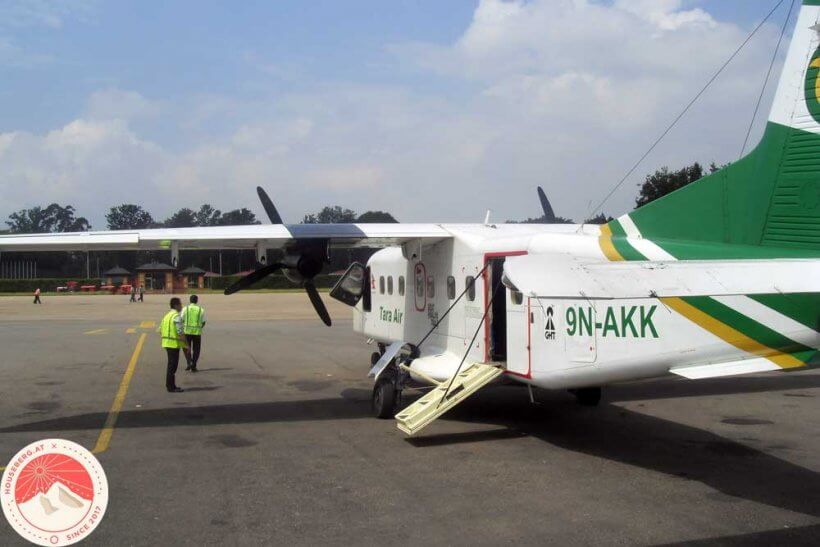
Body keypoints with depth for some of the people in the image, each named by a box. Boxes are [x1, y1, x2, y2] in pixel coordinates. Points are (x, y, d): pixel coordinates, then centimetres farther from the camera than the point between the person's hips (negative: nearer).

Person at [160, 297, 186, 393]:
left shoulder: (167, 315, 13)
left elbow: (160, 330, 16)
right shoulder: (177, 317, -16)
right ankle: (171, 387, 2)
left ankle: (170, 385, 25)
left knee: (171, 364, 18)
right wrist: (186, 344, -12)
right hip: (174, 343, -9)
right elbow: (180, 332, -20)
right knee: (172, 365, -3)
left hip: (166, 342, 9)